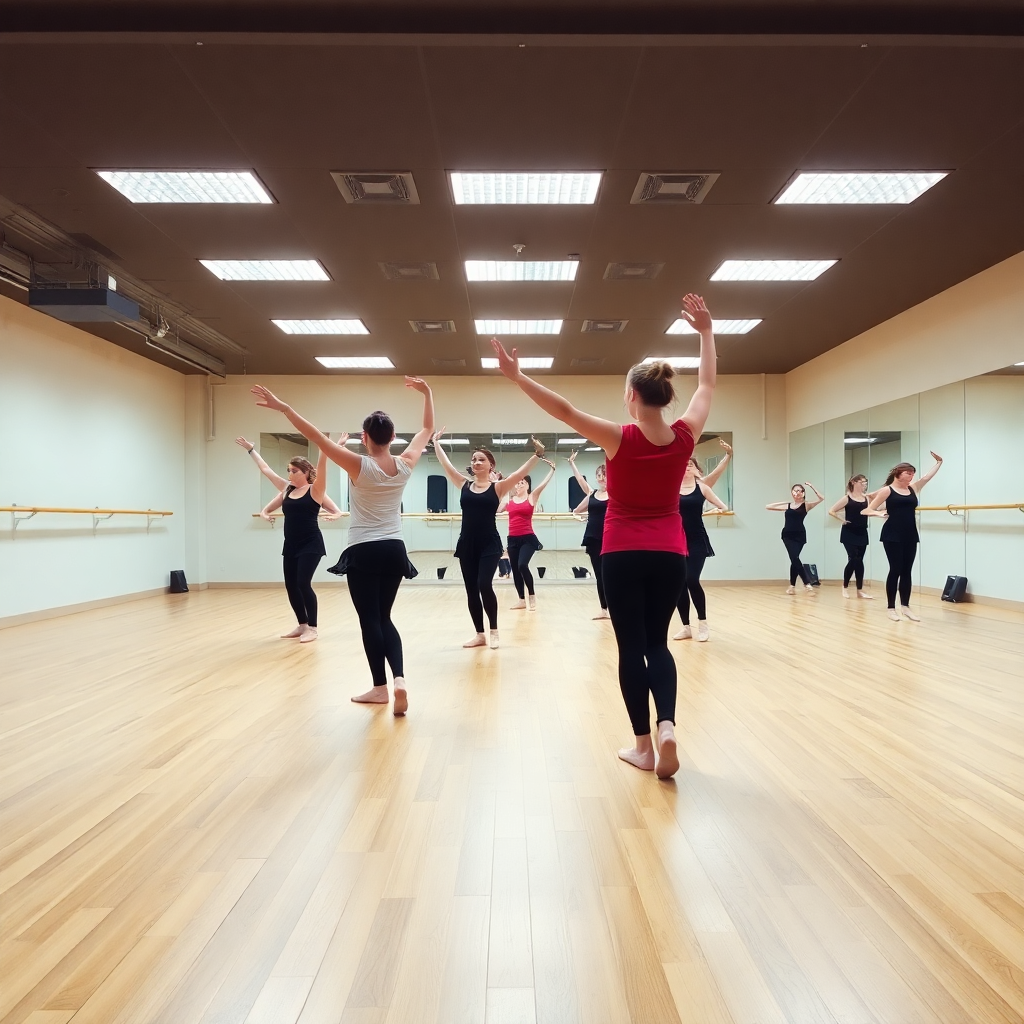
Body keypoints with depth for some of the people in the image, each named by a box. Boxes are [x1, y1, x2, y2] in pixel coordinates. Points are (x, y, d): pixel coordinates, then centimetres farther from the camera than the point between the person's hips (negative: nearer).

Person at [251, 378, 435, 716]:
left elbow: (316, 436, -15)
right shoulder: (405, 465, -1)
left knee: (369, 620, 5)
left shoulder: (359, 466, -13)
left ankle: (380, 687, 12)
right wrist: (427, 393, 20)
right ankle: (399, 678, -3)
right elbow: (427, 429, 13)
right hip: (394, 551, 5)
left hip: (363, 553, -5)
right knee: (383, 618, 14)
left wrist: (283, 407, -11)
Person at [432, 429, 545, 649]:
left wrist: (537, 454, -20)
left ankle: (494, 631, 5)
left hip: (489, 544, -4)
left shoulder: (498, 487, -1)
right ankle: (479, 634, 21)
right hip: (466, 544, 4)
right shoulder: (464, 484, 7)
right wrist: (436, 443, 10)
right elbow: (446, 464, 9)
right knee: (471, 590, 7)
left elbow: (521, 472, -11)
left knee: (484, 585, -17)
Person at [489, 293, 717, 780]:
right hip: (670, 555, 3)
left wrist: (516, 376, -10)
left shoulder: (620, 439, -15)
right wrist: (705, 331, 21)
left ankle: (642, 744, 13)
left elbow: (565, 410, -16)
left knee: (631, 646, 6)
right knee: (657, 642, 14)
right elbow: (707, 385, 11)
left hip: (623, 555, -3)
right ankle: (667, 727, -4)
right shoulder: (684, 436, -4)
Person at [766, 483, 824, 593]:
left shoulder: (806, 505, 6)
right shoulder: (787, 506, 14)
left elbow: (821, 499, -7)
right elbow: (768, 507, 17)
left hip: (799, 535, -2)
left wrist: (811, 486, -7)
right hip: (787, 535, 2)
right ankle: (807, 583, -4)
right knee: (794, 559, -8)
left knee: (794, 559, -6)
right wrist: (783, 502, 15)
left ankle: (792, 586, 3)